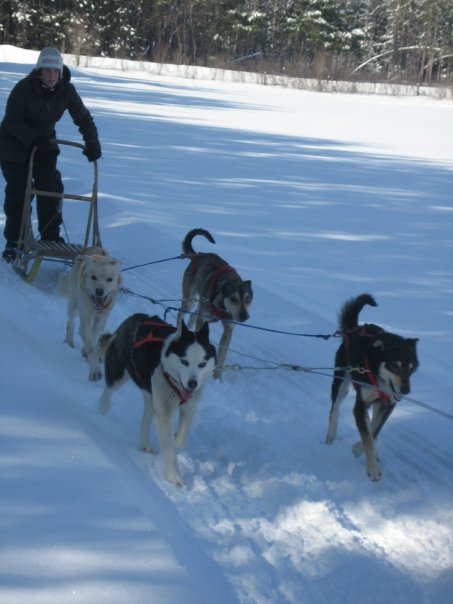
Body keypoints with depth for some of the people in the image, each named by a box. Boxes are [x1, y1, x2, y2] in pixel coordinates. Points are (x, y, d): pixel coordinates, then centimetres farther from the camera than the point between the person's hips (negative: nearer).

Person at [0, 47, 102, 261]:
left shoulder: (66, 90, -12)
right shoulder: (24, 88, -24)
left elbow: (83, 119, -7)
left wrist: (92, 144, -21)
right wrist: (32, 139, -37)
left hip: (44, 144, 4)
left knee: (51, 188, -6)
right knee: (18, 192, -5)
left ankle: (51, 237, 4)